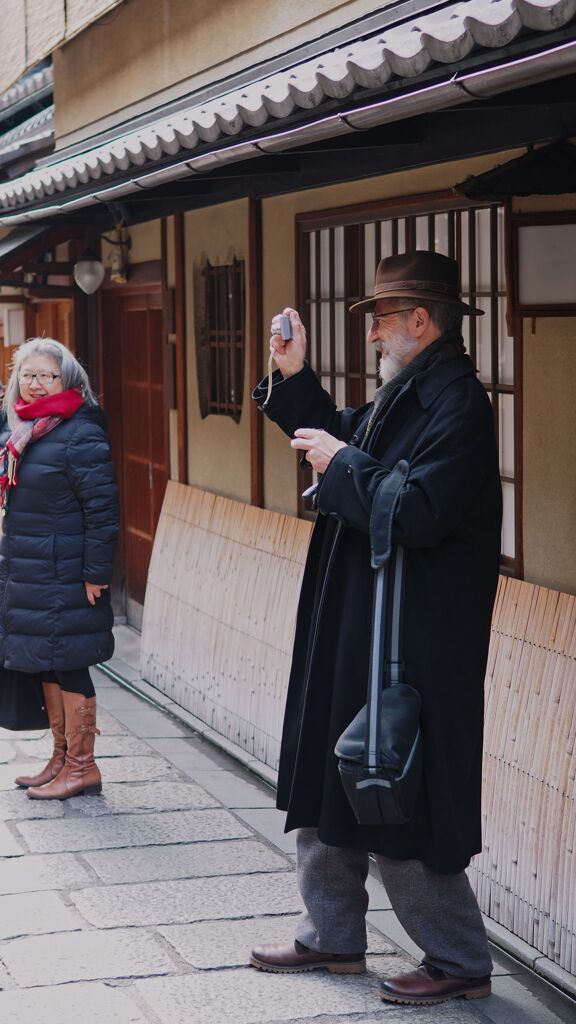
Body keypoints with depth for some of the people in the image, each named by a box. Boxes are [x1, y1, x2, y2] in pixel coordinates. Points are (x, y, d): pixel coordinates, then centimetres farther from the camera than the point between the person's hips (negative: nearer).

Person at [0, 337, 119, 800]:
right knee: (46, 666, 14)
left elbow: (102, 509, -16)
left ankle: (82, 766, 6)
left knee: (67, 666, -3)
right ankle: (62, 759, 24)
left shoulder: (81, 436, -13)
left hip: (65, 579, -8)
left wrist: (96, 572, -18)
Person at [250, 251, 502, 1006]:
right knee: (325, 788, 18)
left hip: (410, 650, -10)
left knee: (399, 811, -1)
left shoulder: (458, 405, -19)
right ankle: (332, 936, 32)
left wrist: (342, 464, -17)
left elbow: (417, 513, -29)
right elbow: (341, 439, 26)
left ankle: (460, 960, 14)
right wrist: (294, 376, 14)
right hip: (356, 632, 10)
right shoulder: (405, 394, 10)